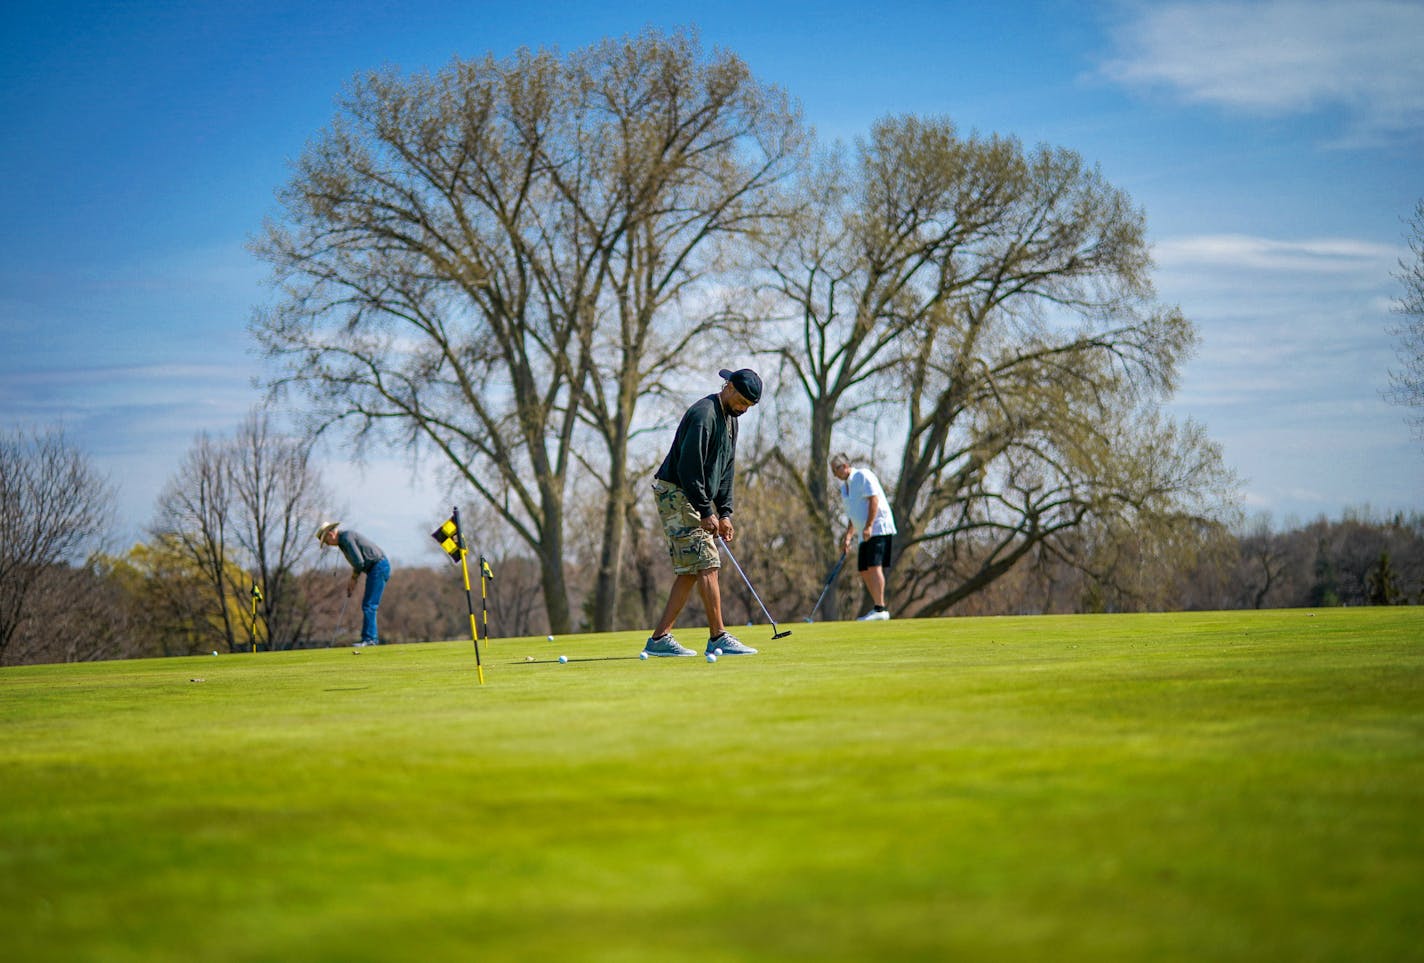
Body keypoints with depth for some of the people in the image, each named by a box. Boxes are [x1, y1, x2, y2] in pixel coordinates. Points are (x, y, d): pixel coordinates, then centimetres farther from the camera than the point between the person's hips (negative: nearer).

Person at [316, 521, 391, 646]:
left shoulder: (347, 538, -14)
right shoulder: (343, 541, 18)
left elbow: (359, 562, -20)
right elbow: (358, 563, 24)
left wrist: (353, 579, -5)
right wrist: (352, 583, 15)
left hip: (379, 567, -10)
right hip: (377, 568, 10)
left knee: (369, 605, -11)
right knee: (368, 605, 11)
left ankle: (369, 639, -13)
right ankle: (372, 638, 12)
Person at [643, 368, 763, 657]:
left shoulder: (730, 420, 14)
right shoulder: (703, 414, -17)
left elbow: (725, 470, 17)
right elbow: (688, 468, -22)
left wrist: (724, 513, 9)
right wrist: (705, 512, -21)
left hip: (693, 499, 10)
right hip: (676, 494, -10)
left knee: (690, 571, 5)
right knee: (707, 565, -12)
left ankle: (659, 638, 6)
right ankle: (718, 638, -11)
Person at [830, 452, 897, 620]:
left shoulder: (863, 476, -6)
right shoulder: (844, 487, 20)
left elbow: (874, 499, -16)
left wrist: (869, 526, -22)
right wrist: (848, 536, 17)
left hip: (879, 529, -9)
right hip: (865, 534, 9)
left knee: (874, 566, -18)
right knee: (864, 571, 4)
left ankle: (880, 609, -22)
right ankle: (878, 609, 8)